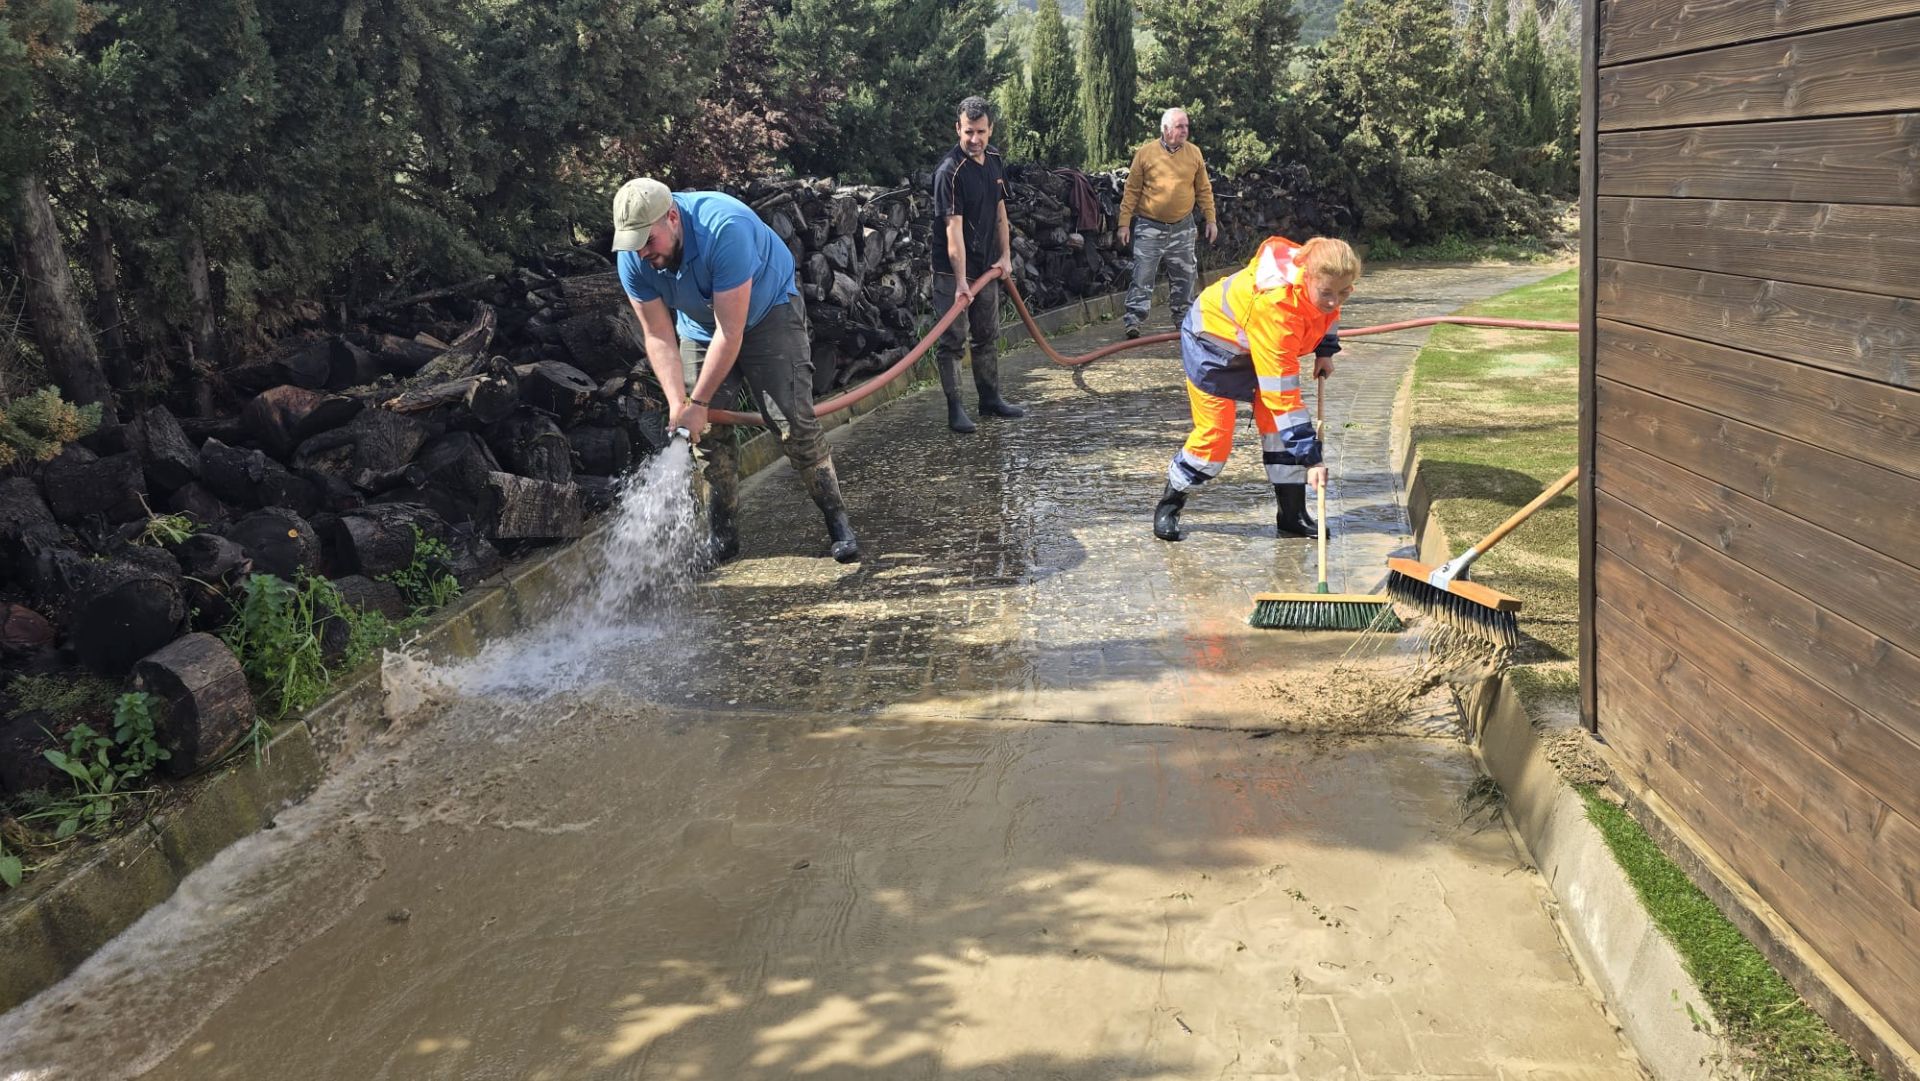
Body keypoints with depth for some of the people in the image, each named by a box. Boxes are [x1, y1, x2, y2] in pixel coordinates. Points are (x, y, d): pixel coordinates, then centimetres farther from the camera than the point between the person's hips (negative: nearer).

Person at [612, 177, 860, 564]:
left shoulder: (724, 229, -39)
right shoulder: (632, 259, -21)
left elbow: (730, 332, -36)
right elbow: (659, 338, -16)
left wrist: (697, 404, -31)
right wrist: (677, 404, -28)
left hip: (768, 312, -4)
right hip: (700, 326, 5)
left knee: (794, 422, -14)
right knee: (709, 430, -5)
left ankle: (838, 523, -4)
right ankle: (721, 534, 9)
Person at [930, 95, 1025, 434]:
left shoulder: (994, 160, 5)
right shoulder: (950, 171, -20)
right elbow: (954, 228, -25)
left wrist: (1005, 255, 9)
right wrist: (961, 281, -28)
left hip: (987, 265, 8)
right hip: (953, 269, -8)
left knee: (988, 335, 15)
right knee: (953, 338, -2)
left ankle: (990, 398, 26)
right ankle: (954, 407, 5)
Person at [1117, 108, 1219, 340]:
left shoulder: (1194, 153, 4)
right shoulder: (1145, 153, -5)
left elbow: (1204, 190, 10)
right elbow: (1132, 190, -2)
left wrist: (1211, 220, 6)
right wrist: (1125, 223, -5)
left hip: (1182, 227, 3)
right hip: (1150, 227, -3)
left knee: (1184, 276, 11)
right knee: (1143, 275, -6)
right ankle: (1133, 321, -4)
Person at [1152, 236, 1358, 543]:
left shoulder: (1321, 277, -22)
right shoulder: (1274, 307, -42)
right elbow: (1282, 395, -41)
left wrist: (1325, 351, 0)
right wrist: (1311, 458, -40)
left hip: (1258, 342, 7)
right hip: (1213, 341, -7)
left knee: (1275, 424, -3)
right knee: (1214, 436, -9)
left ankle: (1291, 514, 6)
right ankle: (1169, 504, 13)